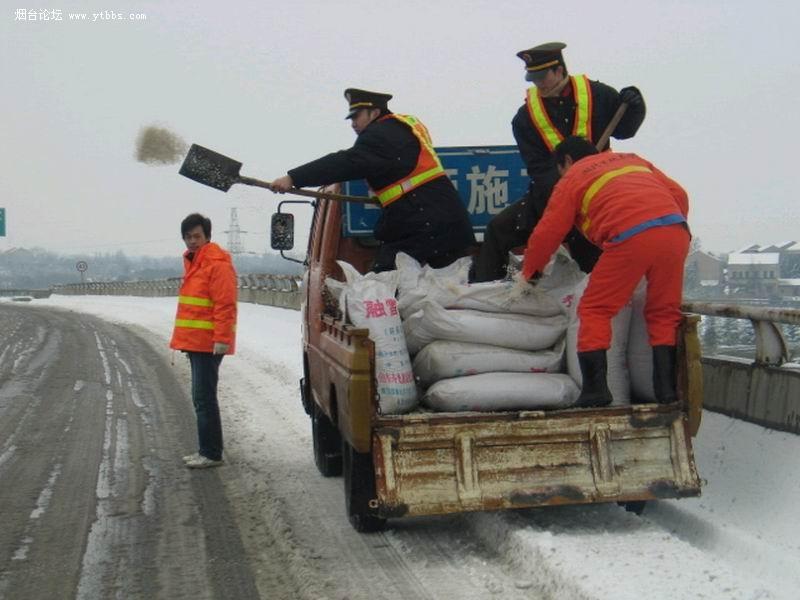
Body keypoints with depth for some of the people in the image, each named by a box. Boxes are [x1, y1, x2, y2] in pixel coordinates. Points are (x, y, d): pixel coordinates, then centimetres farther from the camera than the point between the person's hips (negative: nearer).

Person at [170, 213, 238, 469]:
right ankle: (206, 450, 22)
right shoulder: (192, 261, 17)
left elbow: (225, 304, -19)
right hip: (195, 341, 10)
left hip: (208, 343, -10)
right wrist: (183, 337, 22)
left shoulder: (217, 263, -13)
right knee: (201, 398, 14)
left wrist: (222, 338, -24)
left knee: (204, 398, -8)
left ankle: (211, 454, -3)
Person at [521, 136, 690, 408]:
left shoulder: (571, 179, 19)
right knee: (664, 313, 16)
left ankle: (595, 387, -1)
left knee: (594, 311, 8)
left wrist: (529, 272, 31)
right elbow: (679, 195, 26)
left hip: (630, 237, -5)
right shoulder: (633, 160, 33)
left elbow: (546, 233, 17)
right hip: (676, 229, 5)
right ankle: (667, 388, 9)